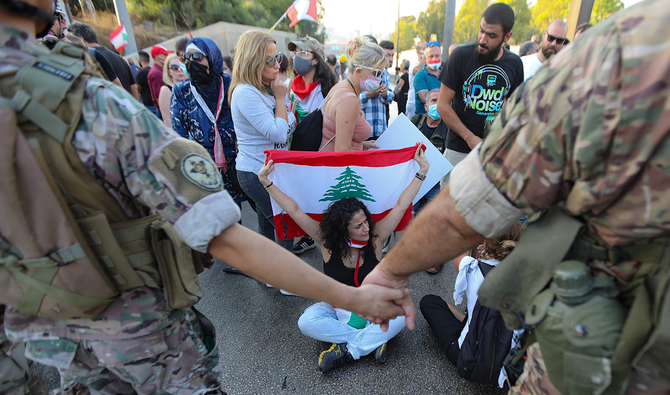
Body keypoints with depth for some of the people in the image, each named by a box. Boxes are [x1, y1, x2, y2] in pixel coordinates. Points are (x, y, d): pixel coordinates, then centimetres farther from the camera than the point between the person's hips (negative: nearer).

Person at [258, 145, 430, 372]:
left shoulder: (375, 237, -16)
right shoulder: (326, 240, -18)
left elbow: (400, 205, -16)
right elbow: (294, 210, -21)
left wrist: (422, 172, -16)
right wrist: (266, 183, -24)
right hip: (337, 308, 0)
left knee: (400, 316, -28)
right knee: (306, 322, -27)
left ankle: (347, 350, -21)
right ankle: (373, 340, -21)